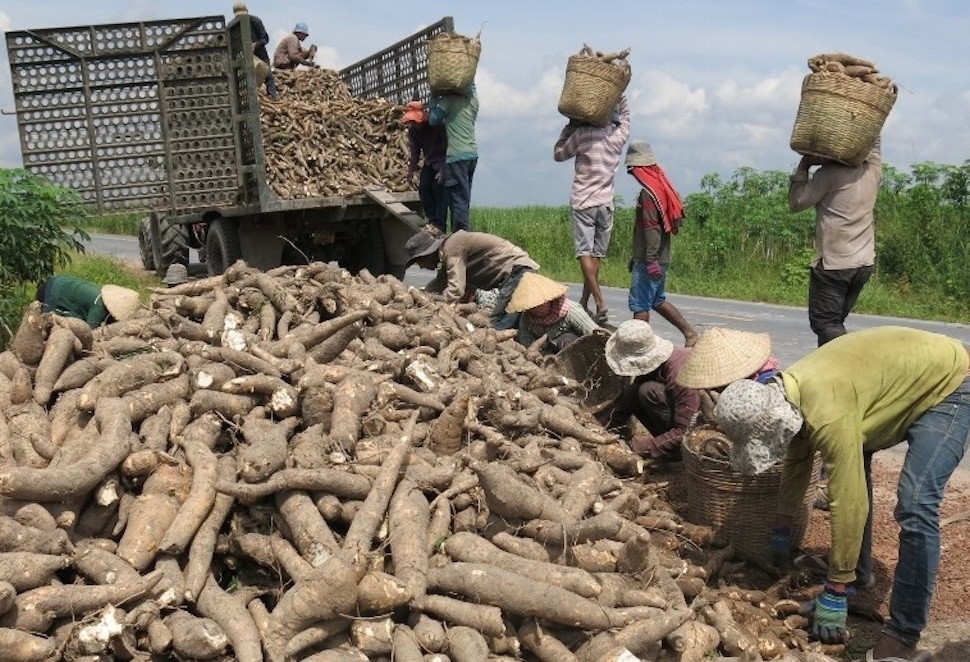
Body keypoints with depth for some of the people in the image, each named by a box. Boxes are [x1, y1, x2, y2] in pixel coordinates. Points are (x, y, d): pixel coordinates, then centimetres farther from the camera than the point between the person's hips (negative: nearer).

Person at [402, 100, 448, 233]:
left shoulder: (437, 125, -24)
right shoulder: (413, 130, -4)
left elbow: (446, 147, -24)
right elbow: (414, 151, 5)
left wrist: (443, 170, -28)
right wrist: (411, 169, -4)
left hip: (442, 162, -7)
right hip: (429, 162, 7)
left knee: (438, 188, -16)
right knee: (423, 188, -4)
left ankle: (440, 224, -18)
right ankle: (432, 220, 5)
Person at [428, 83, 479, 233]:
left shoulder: (450, 98, -8)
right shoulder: (473, 98, 11)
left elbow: (433, 120, -6)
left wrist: (434, 99, 6)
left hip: (457, 155, -7)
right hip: (472, 154, 7)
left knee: (458, 199, -7)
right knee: (464, 199, 13)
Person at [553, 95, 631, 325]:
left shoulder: (581, 134, -7)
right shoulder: (619, 136, 4)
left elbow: (558, 154, 9)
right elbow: (625, 115, 27)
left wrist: (570, 126, 12)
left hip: (583, 202, -4)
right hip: (606, 203, 4)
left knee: (585, 253, -7)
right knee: (596, 255, 8)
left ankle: (600, 303, -19)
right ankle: (584, 302, 12)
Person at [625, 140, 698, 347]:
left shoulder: (648, 192, -16)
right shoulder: (662, 186, 14)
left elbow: (651, 228, -23)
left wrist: (650, 260, -24)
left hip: (648, 261, -10)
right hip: (661, 259, 10)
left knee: (640, 305, -3)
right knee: (658, 300, 19)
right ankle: (690, 333, 20)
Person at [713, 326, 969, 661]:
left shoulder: (827, 413, -36)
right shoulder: (786, 395, -7)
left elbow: (848, 504, -31)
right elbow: (797, 459, 10)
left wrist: (835, 591, -22)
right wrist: (782, 527, 21)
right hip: (912, 375, 9)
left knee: (915, 507, -19)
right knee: (849, 468, 12)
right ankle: (859, 572, 27)